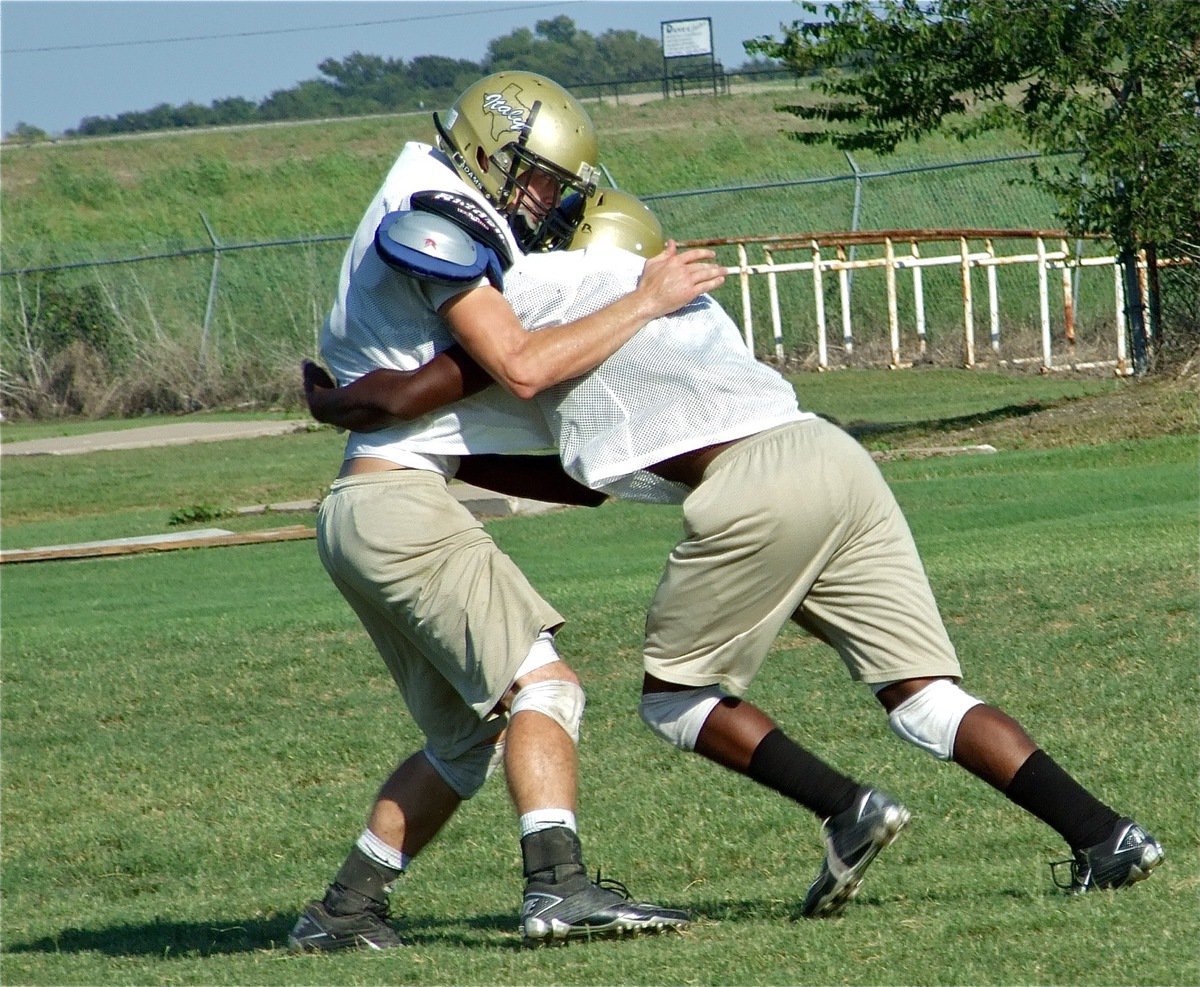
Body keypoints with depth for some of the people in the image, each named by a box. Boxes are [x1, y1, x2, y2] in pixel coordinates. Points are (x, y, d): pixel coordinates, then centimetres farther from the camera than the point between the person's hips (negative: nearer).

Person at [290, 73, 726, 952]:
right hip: (401, 500, -10)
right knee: (542, 684, -16)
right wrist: (646, 301, -14)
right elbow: (521, 368, -18)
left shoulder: (463, 237, 22)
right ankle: (560, 889, -30)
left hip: (361, 510, 10)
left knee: (471, 734, 14)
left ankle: (344, 911, 15)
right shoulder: (435, 226, -10)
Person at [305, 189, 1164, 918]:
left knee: (674, 692, 11)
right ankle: (1106, 837, -2)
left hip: (757, 489, -7)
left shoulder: (546, 288, 12)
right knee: (924, 696, 8)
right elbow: (600, 480, 40)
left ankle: (848, 811, -2)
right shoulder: (680, 300, 34)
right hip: (836, 457, 7)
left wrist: (330, 401, 32)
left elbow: (400, 398, 11)